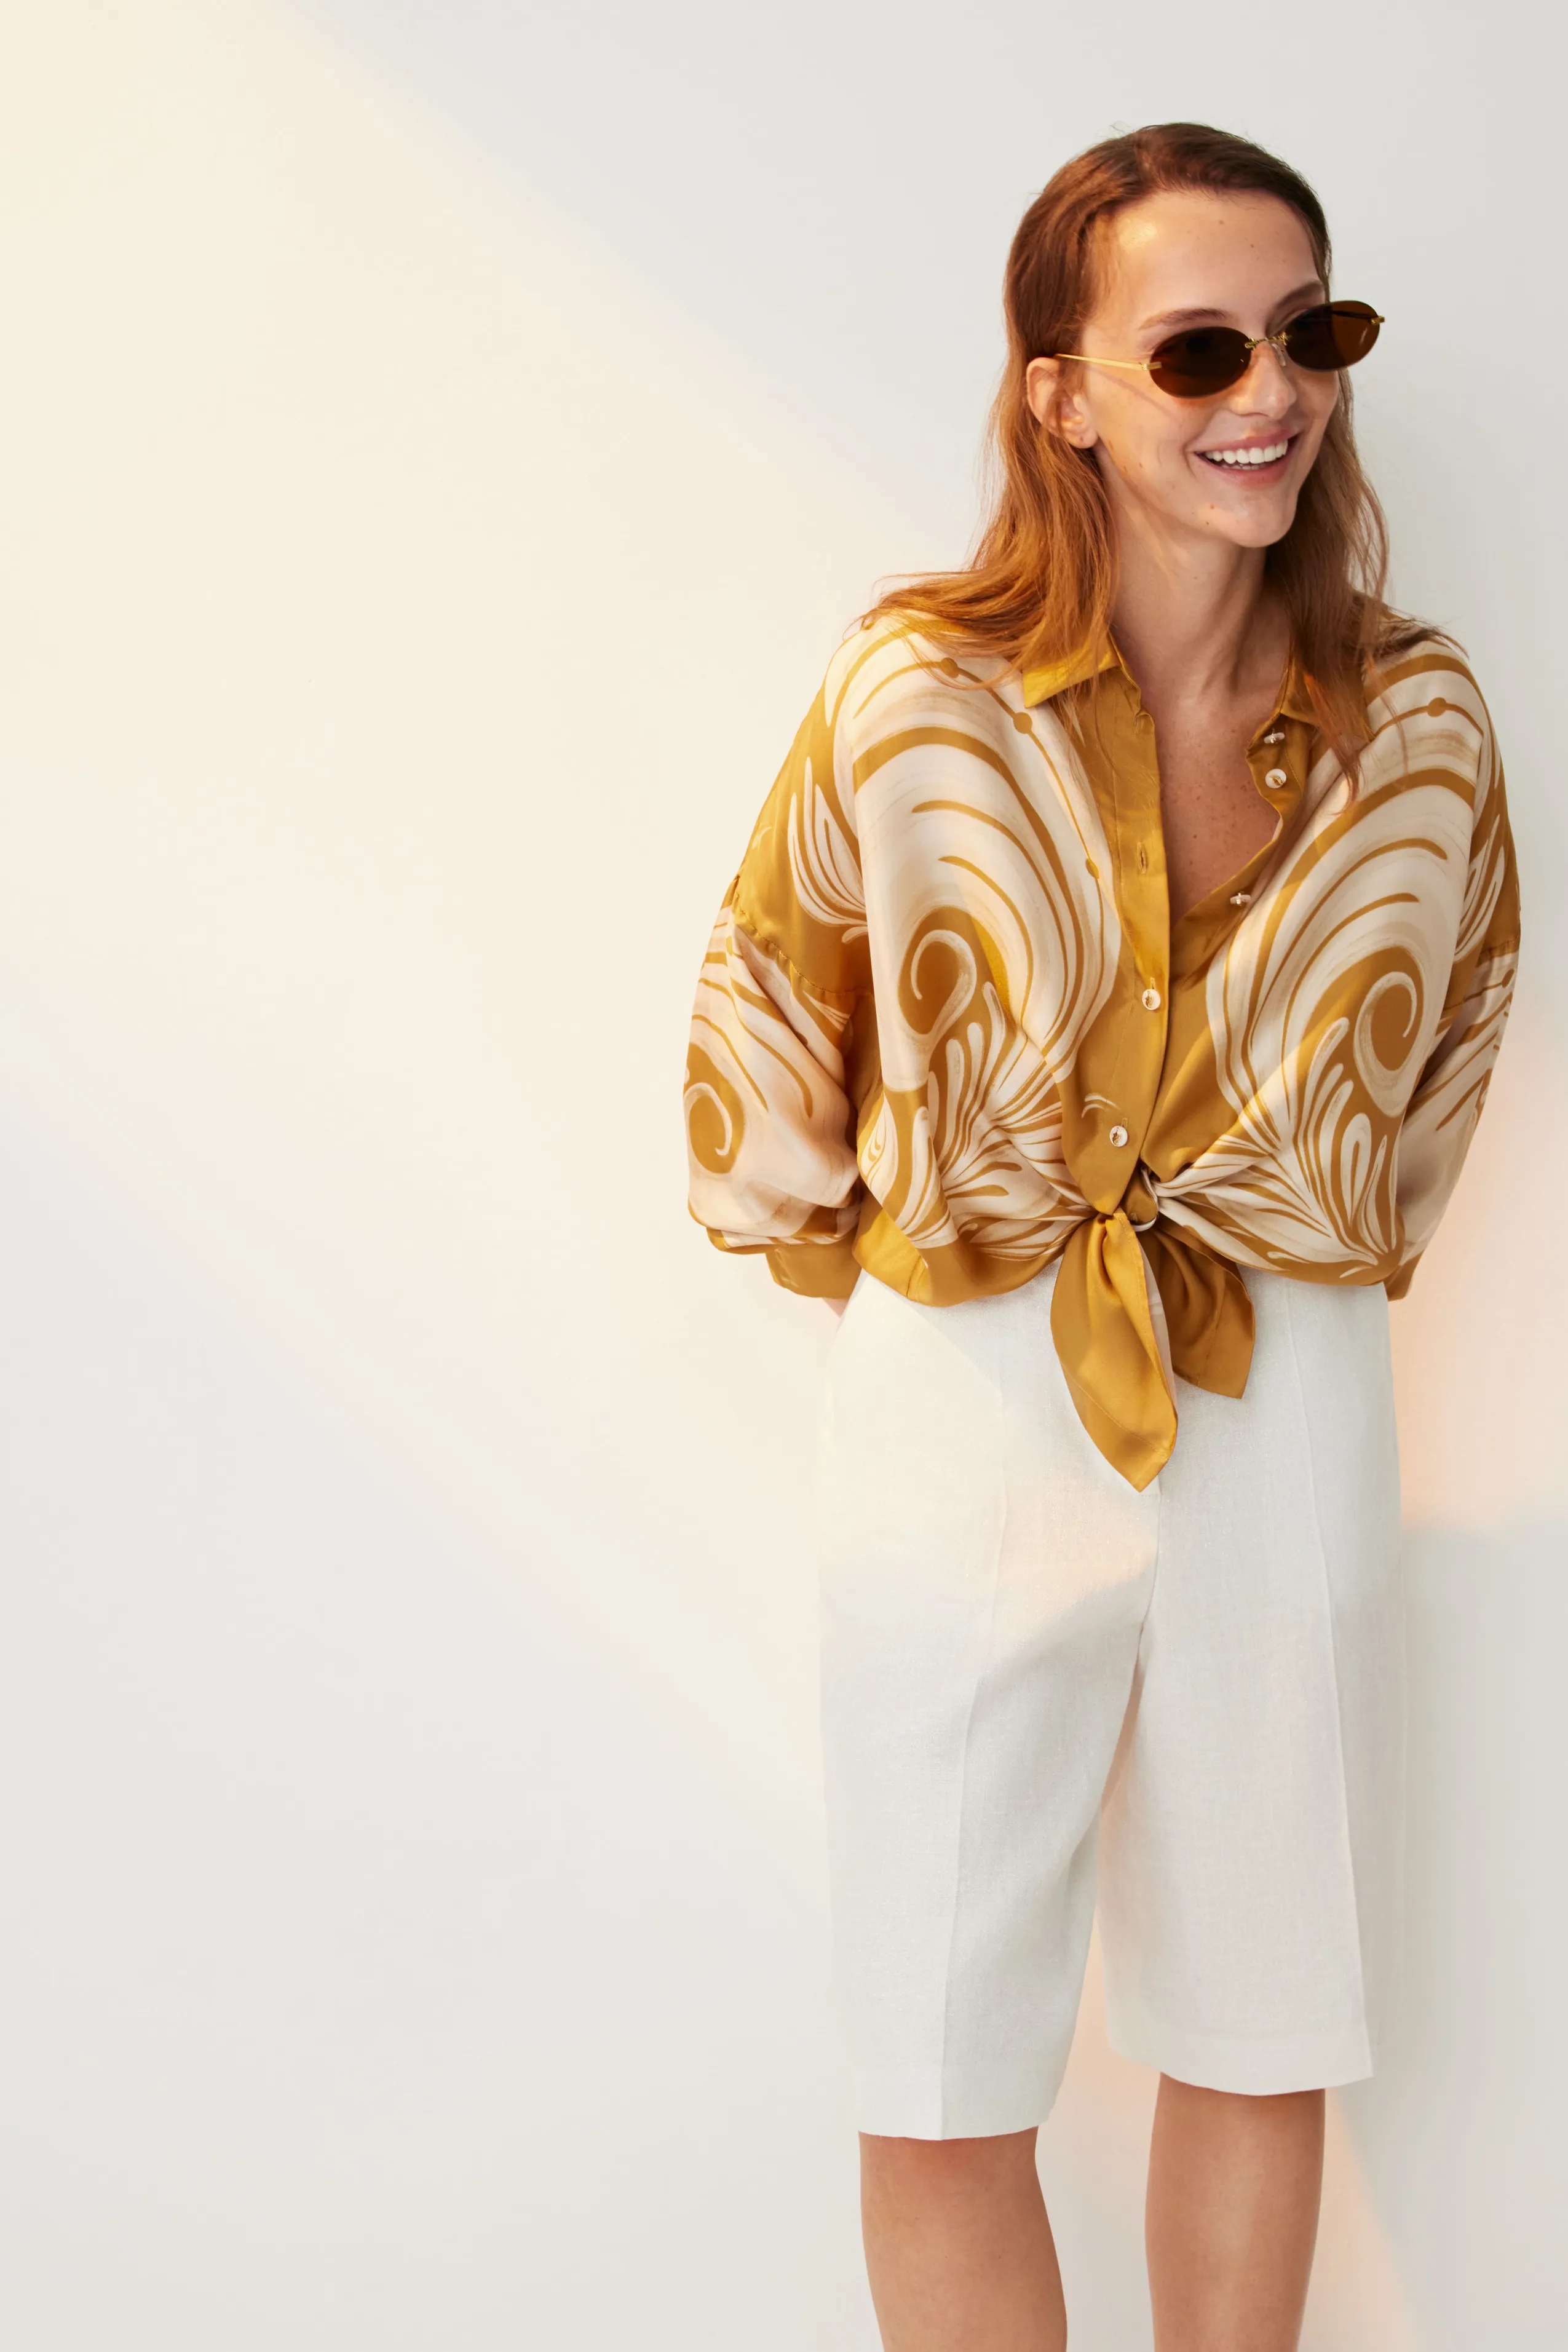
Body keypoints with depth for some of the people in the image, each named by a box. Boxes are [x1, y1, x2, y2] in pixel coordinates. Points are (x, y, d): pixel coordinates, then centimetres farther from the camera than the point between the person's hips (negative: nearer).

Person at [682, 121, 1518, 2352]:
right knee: (945, 2096, 6)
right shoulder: (920, 693, -11)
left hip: (1287, 1415, 2)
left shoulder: (1419, 719, -3)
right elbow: (762, 1015, 4)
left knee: (1262, 2046, 15)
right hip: (966, 1411, -2)